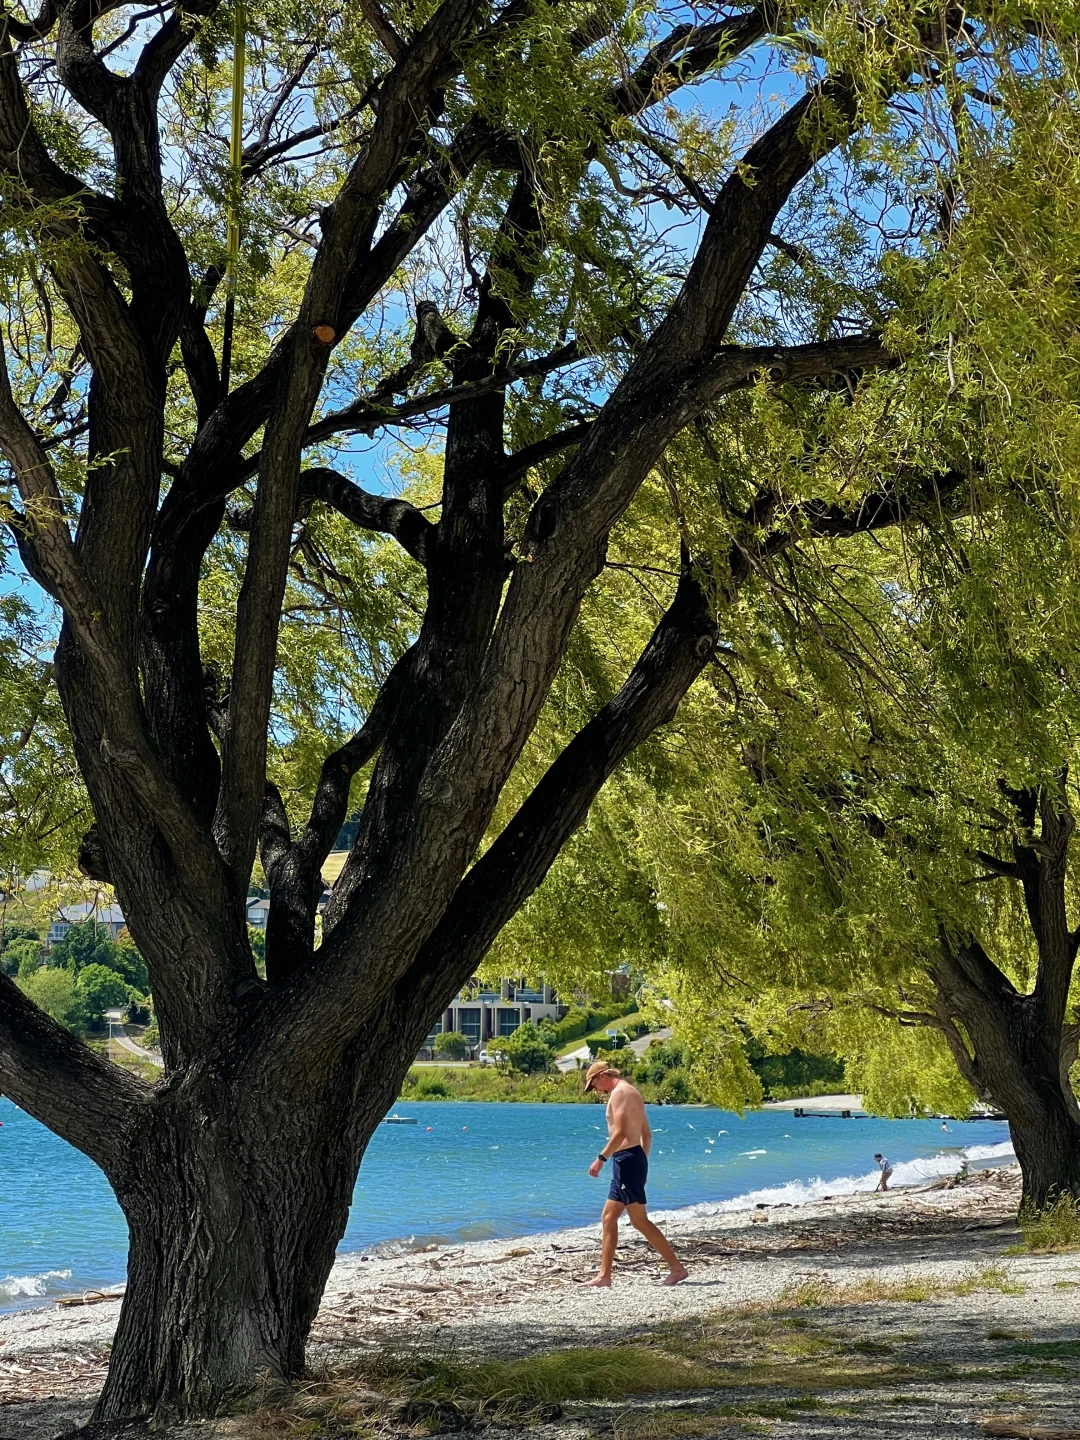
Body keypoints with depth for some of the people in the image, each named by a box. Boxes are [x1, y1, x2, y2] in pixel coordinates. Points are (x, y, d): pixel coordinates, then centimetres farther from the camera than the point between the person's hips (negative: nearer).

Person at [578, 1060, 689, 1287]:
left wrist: (601, 1158, -20)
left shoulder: (620, 1092, -11)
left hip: (626, 1160, -10)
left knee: (640, 1220, -8)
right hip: (633, 1158, 10)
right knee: (608, 1219, 11)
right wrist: (641, 1164, 23)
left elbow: (620, 1132, -22)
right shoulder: (632, 1092, 19)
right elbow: (647, 1134, 21)